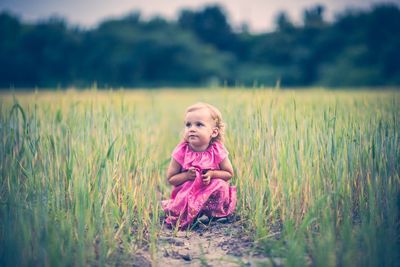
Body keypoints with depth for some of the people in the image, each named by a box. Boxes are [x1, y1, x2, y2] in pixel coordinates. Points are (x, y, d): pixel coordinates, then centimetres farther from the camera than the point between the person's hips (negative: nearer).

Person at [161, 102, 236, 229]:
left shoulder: (217, 151, -13)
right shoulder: (181, 152, -13)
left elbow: (229, 174, -1)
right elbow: (170, 178, -6)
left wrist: (212, 174, -19)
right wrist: (187, 175, -24)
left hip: (212, 190, 1)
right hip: (187, 192, -1)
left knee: (221, 186, -28)